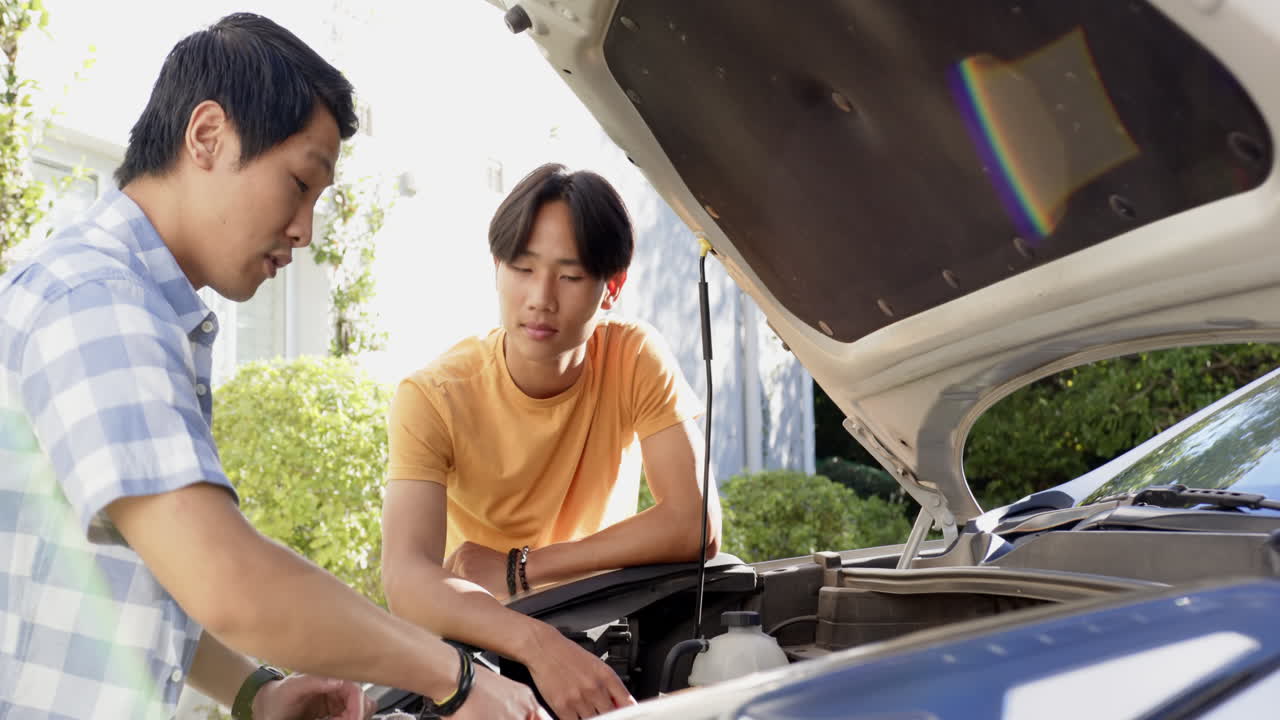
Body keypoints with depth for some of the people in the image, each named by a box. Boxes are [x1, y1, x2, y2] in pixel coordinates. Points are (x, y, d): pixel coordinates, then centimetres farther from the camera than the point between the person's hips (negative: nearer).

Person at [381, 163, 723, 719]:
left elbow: (696, 526, -22)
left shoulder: (637, 359, -15)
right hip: (478, 636, -1)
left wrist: (517, 568, -23)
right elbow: (406, 579, -34)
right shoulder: (431, 398, -21)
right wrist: (536, 642, -51)